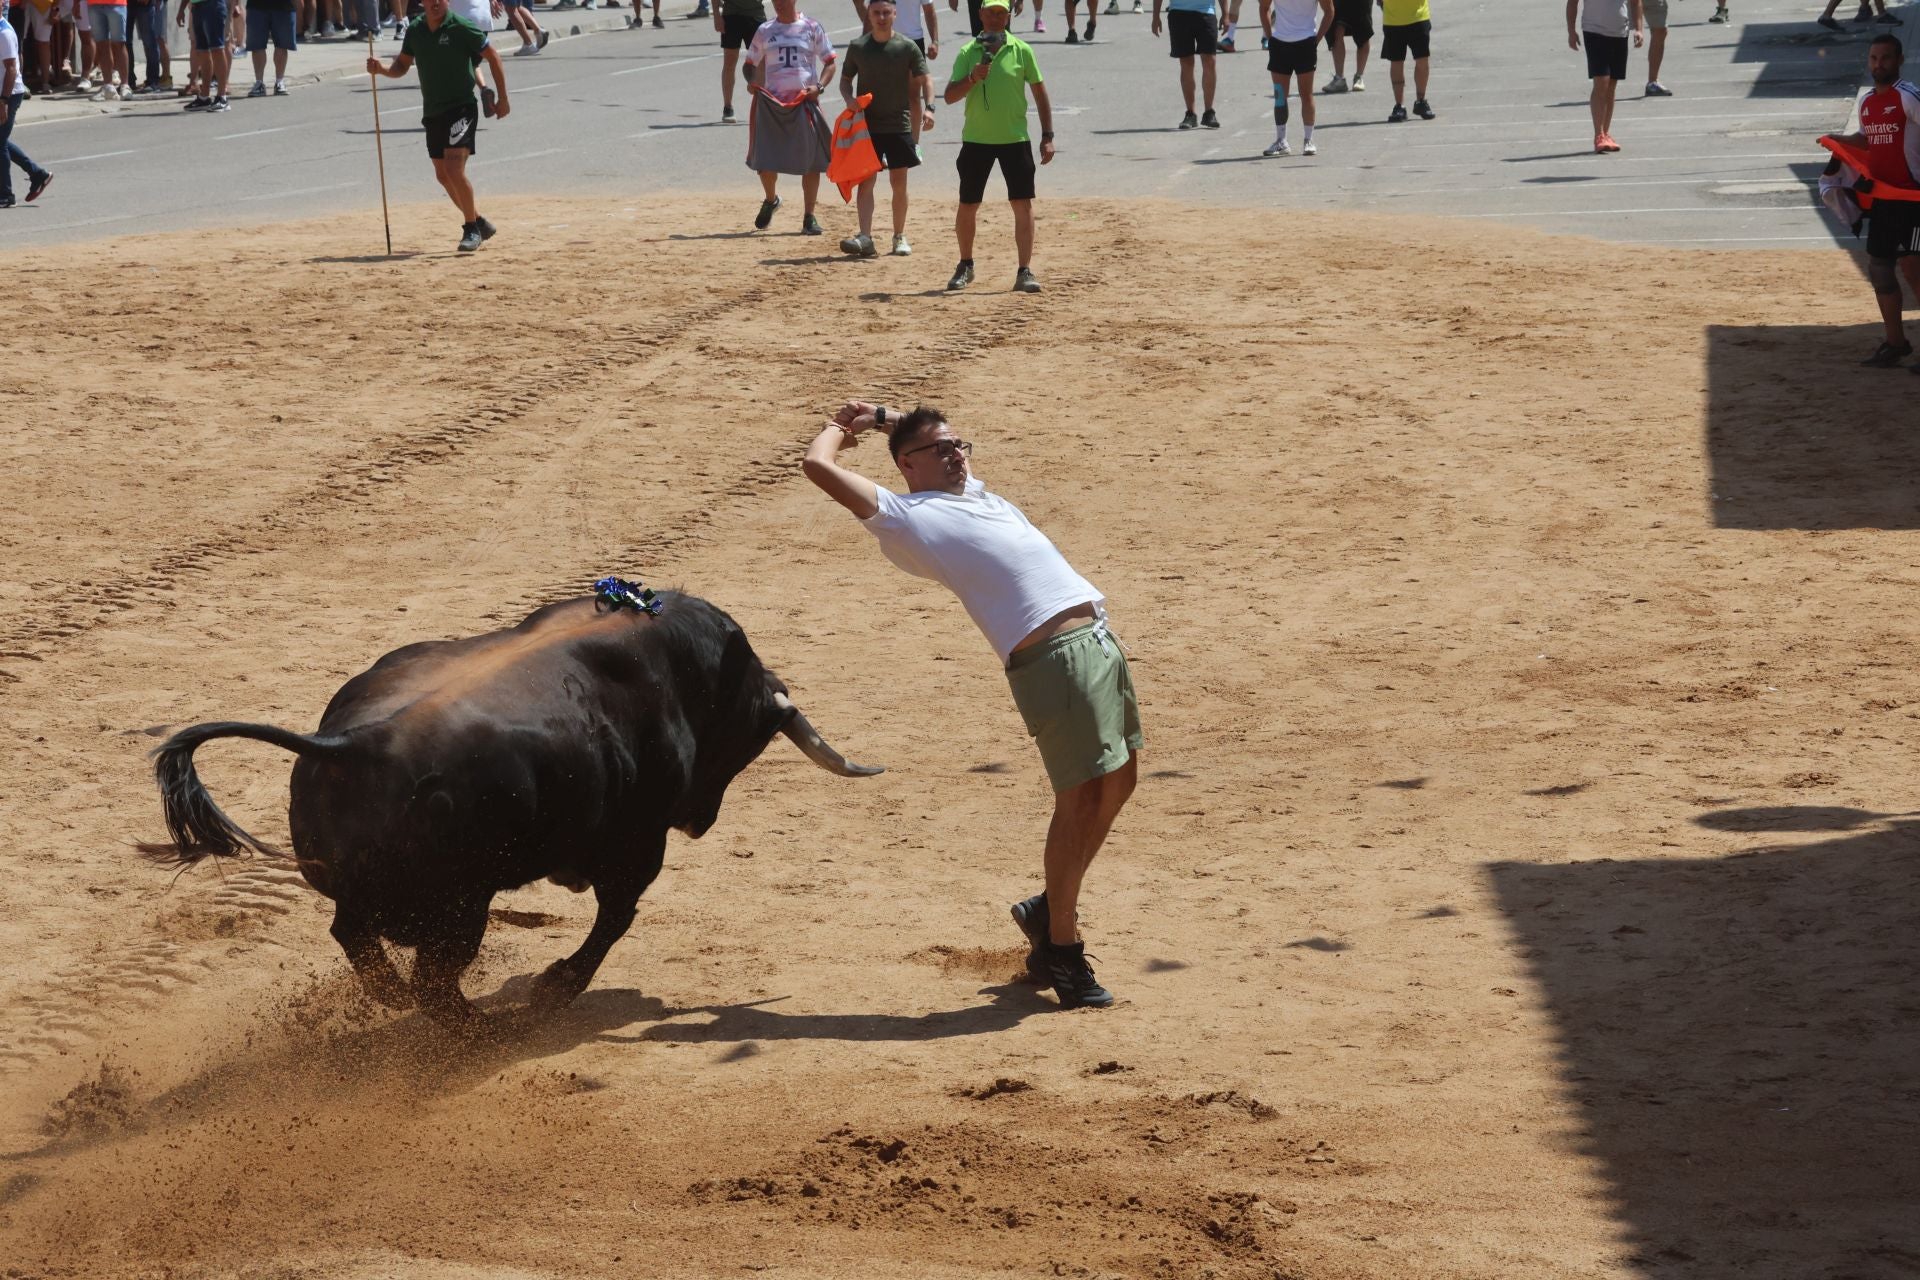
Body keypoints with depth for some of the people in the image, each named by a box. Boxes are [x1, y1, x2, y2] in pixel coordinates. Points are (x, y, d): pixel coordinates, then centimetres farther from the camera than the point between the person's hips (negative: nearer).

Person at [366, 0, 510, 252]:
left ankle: (471, 229, -4)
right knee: (443, 175, 13)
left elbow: (493, 58, -5)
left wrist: (503, 99, -4)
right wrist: (382, 69, -8)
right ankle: (479, 223, 29)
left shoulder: (461, 28, -12)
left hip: (461, 107, -7)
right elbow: (402, 65, 14)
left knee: (454, 169, -19)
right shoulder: (415, 30, 4)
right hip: (432, 112, 7)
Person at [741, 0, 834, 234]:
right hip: (772, 102, 2)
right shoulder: (765, 31, 9)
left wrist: (818, 86, -14)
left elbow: (829, 63, 4)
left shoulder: (812, 28, 2)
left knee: (811, 161, -1)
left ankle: (809, 218, 8)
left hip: (805, 102, -2)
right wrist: (751, 81, -7)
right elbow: (750, 63, 15)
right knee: (764, 159, -1)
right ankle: (770, 200, 29)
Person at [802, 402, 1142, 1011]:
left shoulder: (974, 494, 26)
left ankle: (1049, 908, 28)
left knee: (1120, 780, 13)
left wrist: (882, 417, 40)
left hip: (1098, 637, 9)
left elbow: (947, 450, 49)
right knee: (1081, 797, -8)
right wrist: (838, 427, 18)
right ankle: (1061, 948, 4)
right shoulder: (905, 516, 2)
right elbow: (818, 464, -4)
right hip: (1053, 656, -9)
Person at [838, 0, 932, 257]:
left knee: (899, 183, 6)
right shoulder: (858, 46, 1)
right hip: (867, 125, 0)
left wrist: (929, 107, -17)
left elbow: (924, 80, -1)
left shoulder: (907, 47, -3)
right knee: (865, 180, -8)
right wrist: (849, 99, -9)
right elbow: (846, 79, 11)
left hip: (899, 125, 0)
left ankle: (899, 237, 17)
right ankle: (865, 237, -15)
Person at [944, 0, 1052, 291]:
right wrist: (972, 78, -22)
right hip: (976, 139, 1)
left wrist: (1047, 136, -1)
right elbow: (950, 96, -3)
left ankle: (1025, 272, -4)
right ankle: (965, 266, 26)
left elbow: (1039, 92, 4)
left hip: (1015, 139, -1)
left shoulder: (1021, 51, -1)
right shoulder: (968, 53, 0)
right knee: (967, 206, 8)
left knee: (1023, 204, -7)